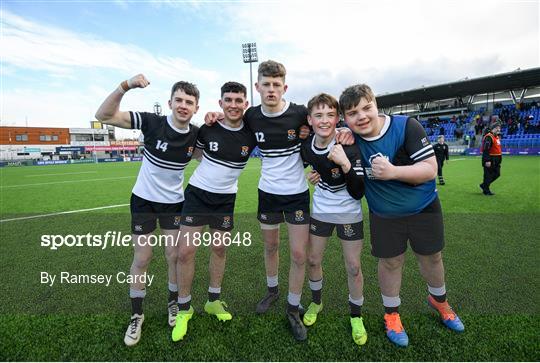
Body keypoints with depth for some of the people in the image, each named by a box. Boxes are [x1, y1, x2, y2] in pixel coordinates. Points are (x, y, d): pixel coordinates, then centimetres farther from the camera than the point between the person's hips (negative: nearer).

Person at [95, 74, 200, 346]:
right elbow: (104, 116, -20)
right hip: (143, 200, -1)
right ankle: (136, 316, 26)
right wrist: (126, 86, -35)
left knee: (174, 256, 8)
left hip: (174, 203, 2)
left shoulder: (196, 134, -10)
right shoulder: (152, 122, -18)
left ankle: (174, 304, 33)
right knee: (142, 258, 6)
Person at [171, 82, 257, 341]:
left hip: (225, 200, 2)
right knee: (185, 250, -4)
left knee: (219, 249, 12)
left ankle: (213, 301, 33)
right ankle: (184, 309, 17)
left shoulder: (251, 135, -8)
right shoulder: (207, 129, -10)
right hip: (197, 193, -1)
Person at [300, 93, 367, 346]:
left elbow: (357, 193, -27)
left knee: (353, 267, 5)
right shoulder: (305, 146, -12)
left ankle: (356, 316, 31)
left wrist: (345, 164, -38)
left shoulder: (349, 147, -24)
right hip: (320, 211, 4)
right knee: (312, 260, 12)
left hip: (349, 214, -3)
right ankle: (316, 302, 40)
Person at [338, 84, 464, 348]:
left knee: (431, 257, 17)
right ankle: (391, 313, 35)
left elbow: (430, 169, -23)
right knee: (390, 262, 10)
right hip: (384, 215, 1)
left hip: (423, 208, 0)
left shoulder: (406, 126, -22)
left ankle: (439, 300, 49)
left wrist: (393, 171, -39)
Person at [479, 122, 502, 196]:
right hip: (489, 160, -10)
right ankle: (486, 191, 8)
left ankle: (484, 185, 26)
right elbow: (486, 150, -23)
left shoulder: (497, 137, 16)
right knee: (488, 175, -2)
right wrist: (487, 160, -26)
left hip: (496, 160, 10)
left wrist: (500, 158, 23)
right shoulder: (488, 137, -16)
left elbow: (498, 149, 24)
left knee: (497, 174, 13)